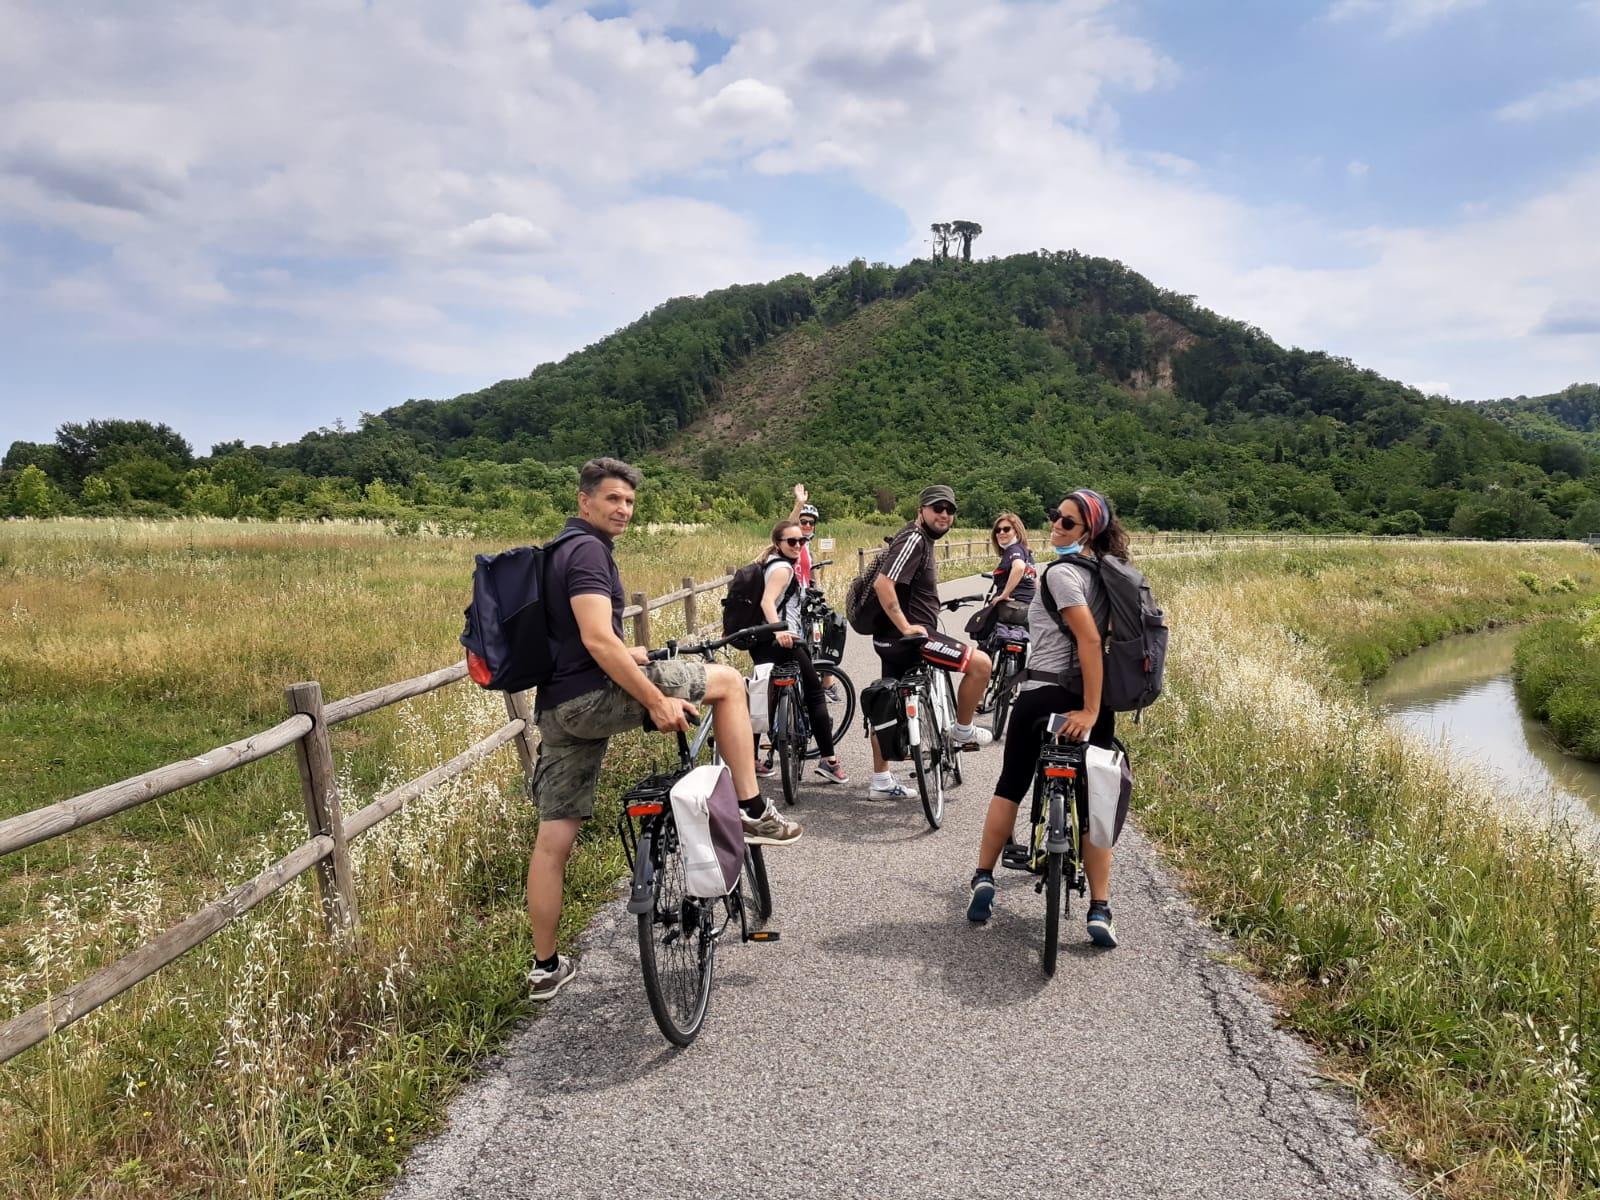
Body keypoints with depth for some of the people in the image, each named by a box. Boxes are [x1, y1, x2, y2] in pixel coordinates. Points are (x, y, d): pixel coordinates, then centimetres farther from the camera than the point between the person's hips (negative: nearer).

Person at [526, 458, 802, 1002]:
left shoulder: (558, 553, 21)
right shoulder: (587, 550, -11)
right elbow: (597, 639, -22)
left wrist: (626, 656, 41)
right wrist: (656, 700, -20)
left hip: (558, 708, 10)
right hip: (594, 697, -10)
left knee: (553, 840, 12)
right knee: (727, 680, 0)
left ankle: (545, 968, 20)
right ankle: (752, 812, 2)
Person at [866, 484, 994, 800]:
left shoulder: (923, 540, 17)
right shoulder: (914, 539, -16)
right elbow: (883, 584, -28)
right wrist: (906, 627, -25)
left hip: (890, 640, 11)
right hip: (905, 638, -11)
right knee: (980, 662, -9)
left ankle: (881, 782, 24)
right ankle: (963, 730, 8)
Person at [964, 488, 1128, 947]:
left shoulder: (1060, 573, -13)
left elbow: (1089, 639, -23)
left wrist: (1088, 710, -25)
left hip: (1045, 695, -6)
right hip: (1091, 700, 6)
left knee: (1010, 787, 14)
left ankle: (984, 880, 18)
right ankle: (1100, 911, 6)